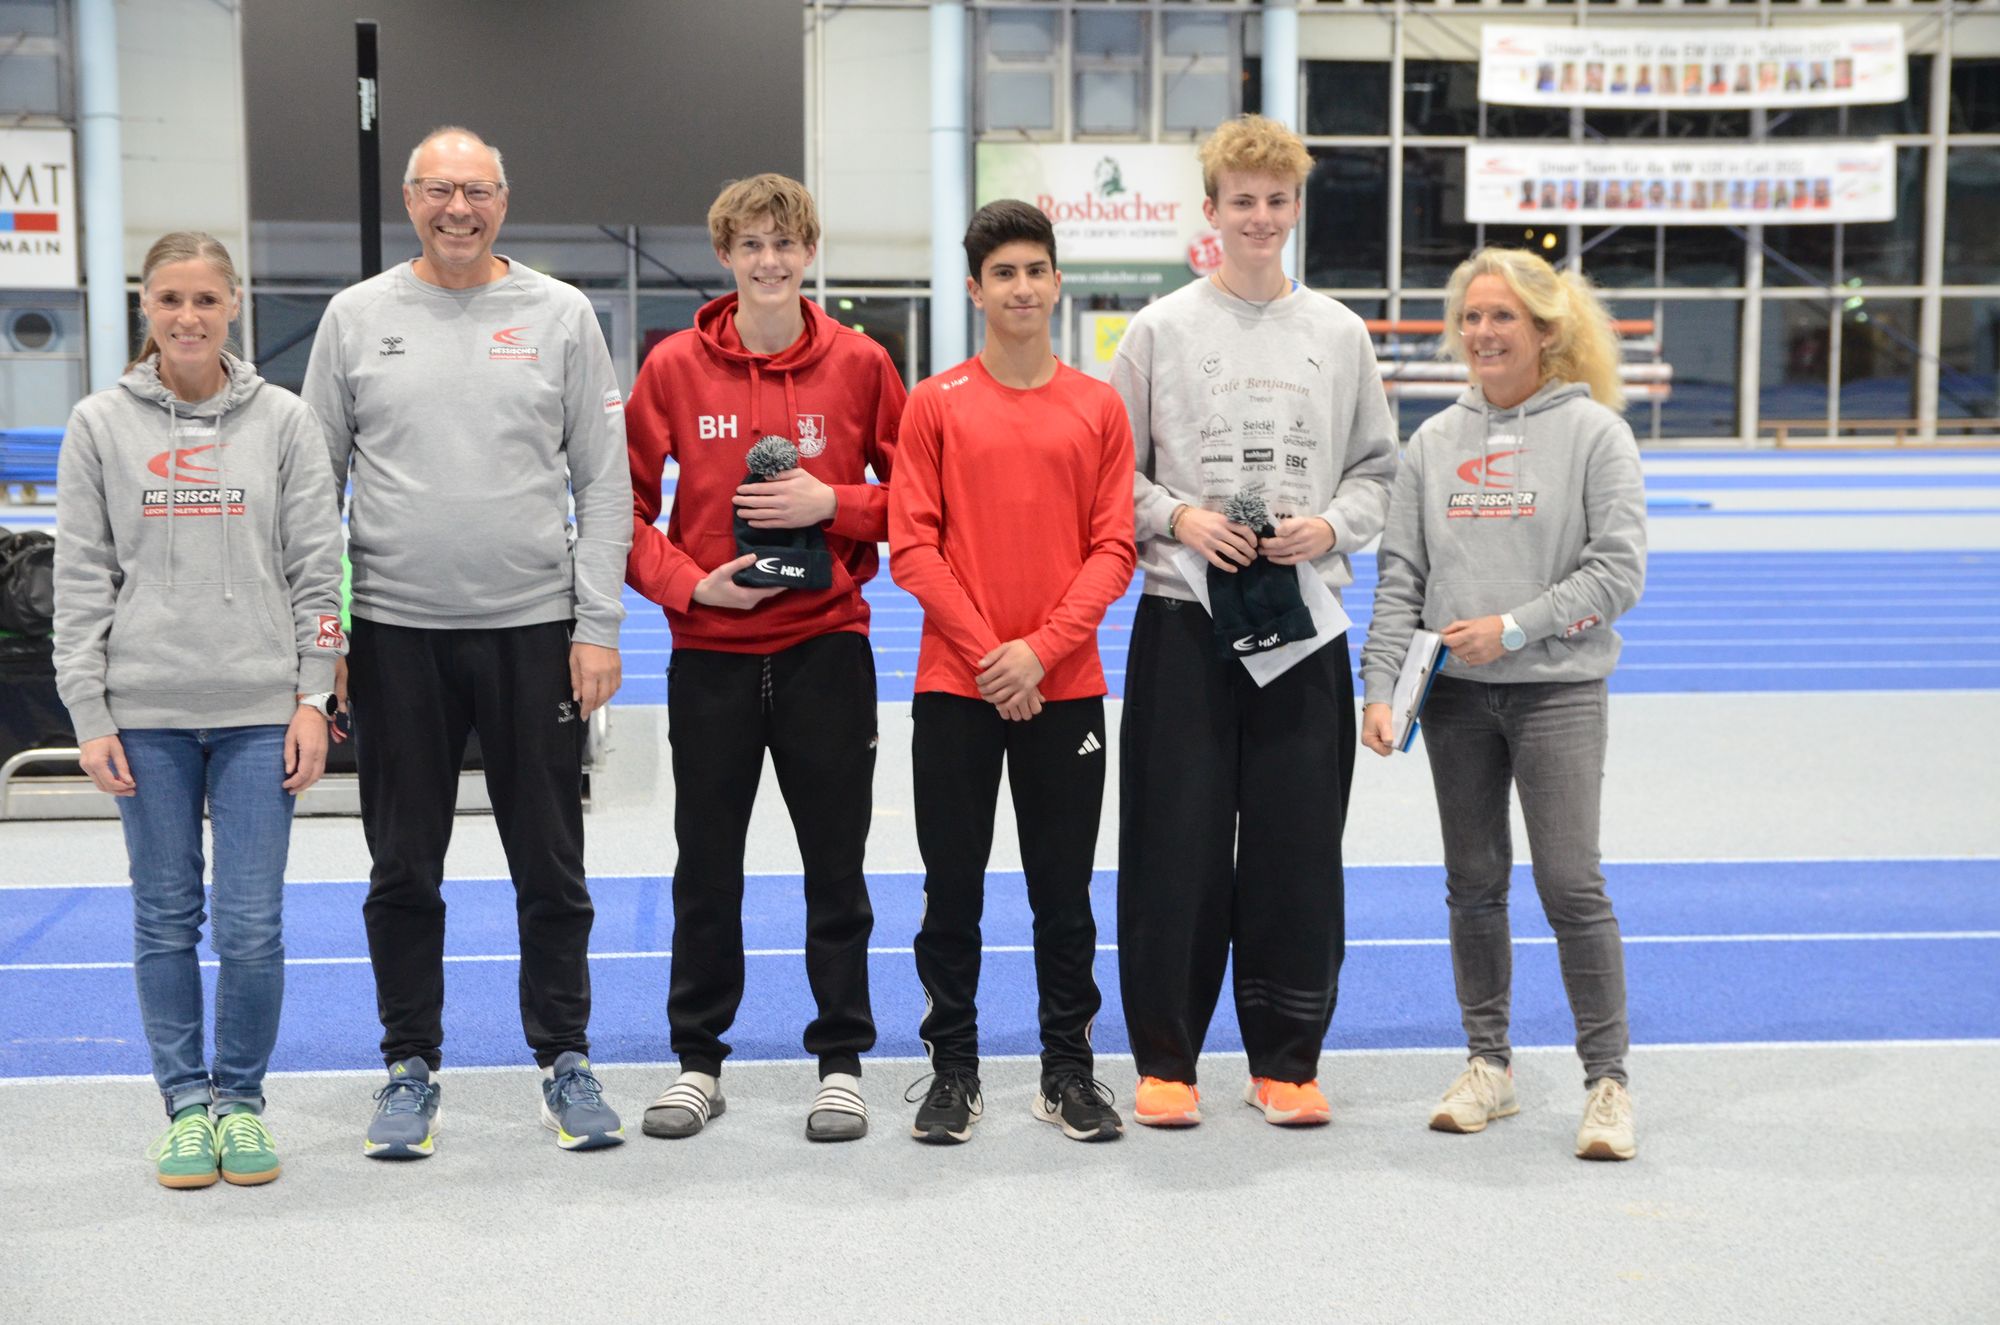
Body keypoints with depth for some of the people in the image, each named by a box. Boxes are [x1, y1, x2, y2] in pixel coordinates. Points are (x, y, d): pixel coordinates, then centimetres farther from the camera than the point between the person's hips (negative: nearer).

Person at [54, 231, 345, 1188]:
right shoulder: (100, 425, 4)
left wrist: (313, 697, -2)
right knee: (165, 919, 6)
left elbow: (315, 568, 4)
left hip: (259, 711, 0)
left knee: (252, 927, -2)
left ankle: (242, 1099, 16)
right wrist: (90, 715, -2)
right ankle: (185, 1103, 19)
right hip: (146, 713, 1)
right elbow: (80, 579, 4)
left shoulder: (282, 420, 5)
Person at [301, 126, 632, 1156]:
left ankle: (566, 1062, 19)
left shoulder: (559, 315, 3)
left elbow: (603, 481, 3)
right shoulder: (358, 317, 5)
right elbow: (315, 483, 7)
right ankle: (410, 1068, 21)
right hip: (395, 635, 1)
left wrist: (597, 625, -4)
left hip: (534, 629, -1)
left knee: (551, 867, 6)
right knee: (403, 869, 8)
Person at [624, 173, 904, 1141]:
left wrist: (832, 502, -12)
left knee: (836, 864, 6)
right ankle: (697, 1061, 21)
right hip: (711, 652, 1)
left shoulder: (859, 362, 0)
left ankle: (841, 1061, 18)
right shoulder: (675, 366, 0)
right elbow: (622, 503, 3)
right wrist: (688, 582, -11)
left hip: (827, 645, 0)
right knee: (706, 868, 8)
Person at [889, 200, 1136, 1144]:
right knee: (953, 888, 5)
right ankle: (953, 1071, 16)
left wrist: (1042, 648, -11)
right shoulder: (935, 405, 2)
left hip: (1065, 686, 1)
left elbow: (1113, 548, 1)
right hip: (954, 685, -1)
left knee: (1064, 890, 7)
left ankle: (1068, 1072, 18)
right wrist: (986, 651, -11)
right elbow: (912, 547, -3)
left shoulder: (1098, 409, 5)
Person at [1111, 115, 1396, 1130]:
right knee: (1176, 844, 0)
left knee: (1297, 846, 4)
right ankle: (1165, 1057, 11)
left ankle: (1286, 1059, 16)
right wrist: (1176, 519, -12)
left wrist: (1332, 526, -6)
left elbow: (1377, 467, 12)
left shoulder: (1340, 335, 9)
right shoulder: (1162, 330, 3)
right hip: (1183, 618, -2)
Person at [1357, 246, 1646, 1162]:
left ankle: (1606, 1079, 2)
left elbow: (1618, 572, -7)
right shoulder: (1435, 442, 9)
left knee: (1571, 886, -9)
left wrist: (1513, 629, -14)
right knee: (1473, 884, 10)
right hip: (1455, 694, 4)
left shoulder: (1593, 431, -3)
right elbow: (1400, 576, 7)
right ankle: (1488, 1065, 22)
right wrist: (1380, 686, -2)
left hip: (1558, 690, -4)